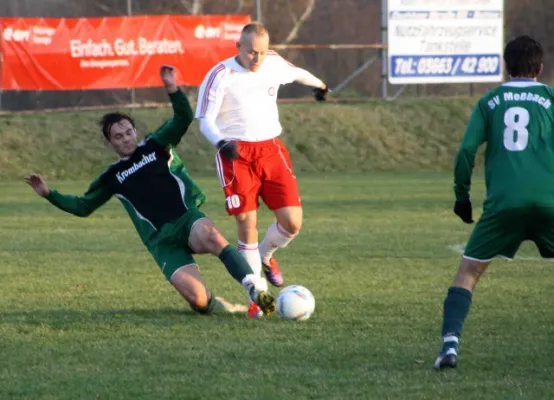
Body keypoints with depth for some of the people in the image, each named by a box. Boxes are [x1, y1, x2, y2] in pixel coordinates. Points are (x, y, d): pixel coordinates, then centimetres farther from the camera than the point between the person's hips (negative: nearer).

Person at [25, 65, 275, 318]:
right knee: (197, 299, -24)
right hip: (161, 240, 0)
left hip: (187, 218, 0)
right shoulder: (112, 178, 17)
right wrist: (49, 194, 12)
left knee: (209, 236, -41)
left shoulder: (155, 146, 13)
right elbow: (83, 207, 25)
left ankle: (255, 288, -41)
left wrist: (172, 89, -17)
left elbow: (184, 118, -1)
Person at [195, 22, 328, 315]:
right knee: (248, 226, -8)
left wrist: (318, 85, 49)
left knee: (292, 222, -7)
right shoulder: (220, 76, -11)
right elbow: (205, 121, -13)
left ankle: (265, 256, 27)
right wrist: (221, 142, -34)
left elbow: (297, 73, 28)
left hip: (271, 150, 4)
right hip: (237, 155, -4)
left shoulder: (274, 64, 4)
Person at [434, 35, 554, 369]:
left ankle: (450, 342, -8)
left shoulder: (490, 101, 15)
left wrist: (462, 195, 15)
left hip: (502, 202, 0)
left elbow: (467, 149, 5)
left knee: (468, 272, 10)